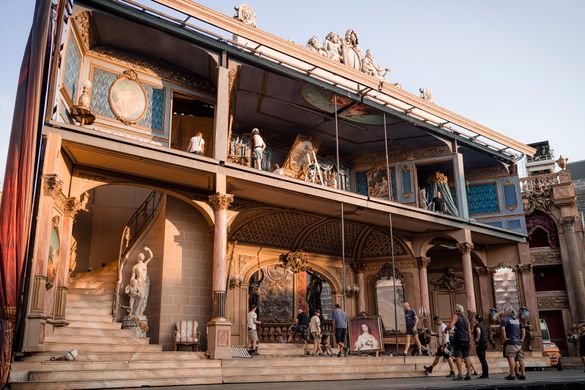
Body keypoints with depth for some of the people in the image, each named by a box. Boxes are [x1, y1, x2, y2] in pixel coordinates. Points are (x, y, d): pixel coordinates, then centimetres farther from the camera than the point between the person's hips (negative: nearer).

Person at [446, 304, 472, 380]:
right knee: (466, 357, 11)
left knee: (458, 357, -6)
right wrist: (469, 341, 21)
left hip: (458, 340, -6)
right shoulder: (466, 319, 17)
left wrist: (446, 329, 2)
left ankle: (460, 374, -13)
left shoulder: (455, 316, -4)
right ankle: (469, 373, 10)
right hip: (466, 340, 7)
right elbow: (469, 331, 18)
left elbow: (450, 326, -18)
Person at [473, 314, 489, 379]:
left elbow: (478, 332, -31)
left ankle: (485, 374, -1)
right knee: (483, 359, 14)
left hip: (480, 344, -9)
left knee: (482, 359, -4)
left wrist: (477, 340, -21)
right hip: (484, 343, 9)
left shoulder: (477, 325, -11)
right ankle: (485, 374, 19)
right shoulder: (482, 325, 15)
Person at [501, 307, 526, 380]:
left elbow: (502, 328, -19)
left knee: (511, 358, -9)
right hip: (518, 342, 7)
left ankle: (512, 374, -14)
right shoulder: (518, 320, 17)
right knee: (520, 358, 8)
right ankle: (523, 374, 11)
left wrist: (504, 338, -13)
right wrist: (522, 339, 18)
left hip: (510, 342, -7)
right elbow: (523, 330, 21)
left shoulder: (505, 320, -3)